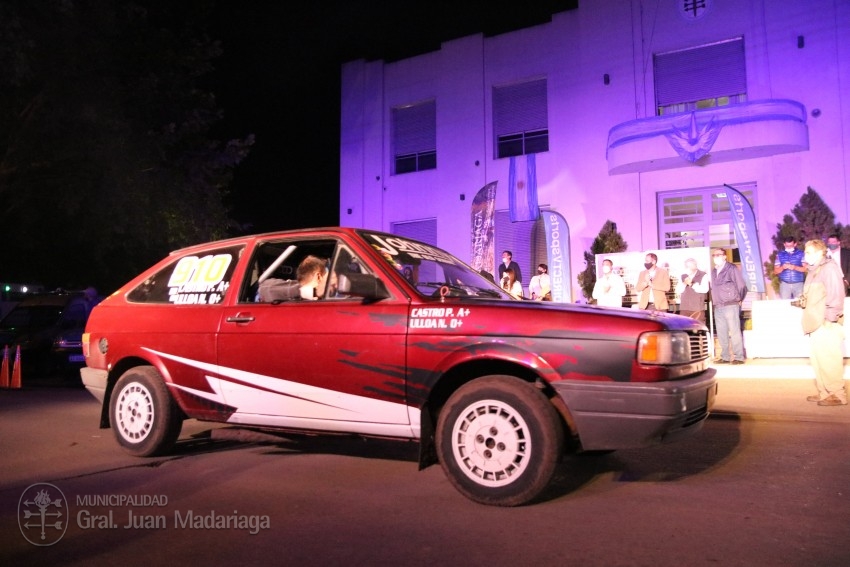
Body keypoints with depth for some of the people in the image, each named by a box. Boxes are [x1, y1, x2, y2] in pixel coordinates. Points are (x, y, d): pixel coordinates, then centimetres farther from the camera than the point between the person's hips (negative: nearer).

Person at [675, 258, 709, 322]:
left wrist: (692, 284, -19)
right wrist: (684, 284, -11)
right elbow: (678, 290, 7)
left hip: (697, 309, -4)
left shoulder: (703, 275, 3)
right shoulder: (683, 276, 16)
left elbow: (705, 289, -11)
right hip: (684, 308, 4)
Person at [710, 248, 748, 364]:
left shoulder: (731, 268, -4)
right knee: (721, 333, 8)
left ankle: (739, 357, -1)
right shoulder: (713, 271, 14)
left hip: (730, 306, -6)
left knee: (735, 332, -5)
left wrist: (738, 299, 4)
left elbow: (742, 286, -3)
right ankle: (725, 357, 14)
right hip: (718, 307, 6)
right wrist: (715, 300, 11)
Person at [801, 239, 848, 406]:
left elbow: (836, 295, -15)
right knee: (817, 357, 11)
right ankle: (824, 392, 17)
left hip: (827, 324, -10)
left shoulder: (829, 267, -8)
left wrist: (830, 318, -18)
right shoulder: (815, 270, 20)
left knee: (828, 358, -9)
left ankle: (838, 395, -3)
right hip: (817, 323, 10)